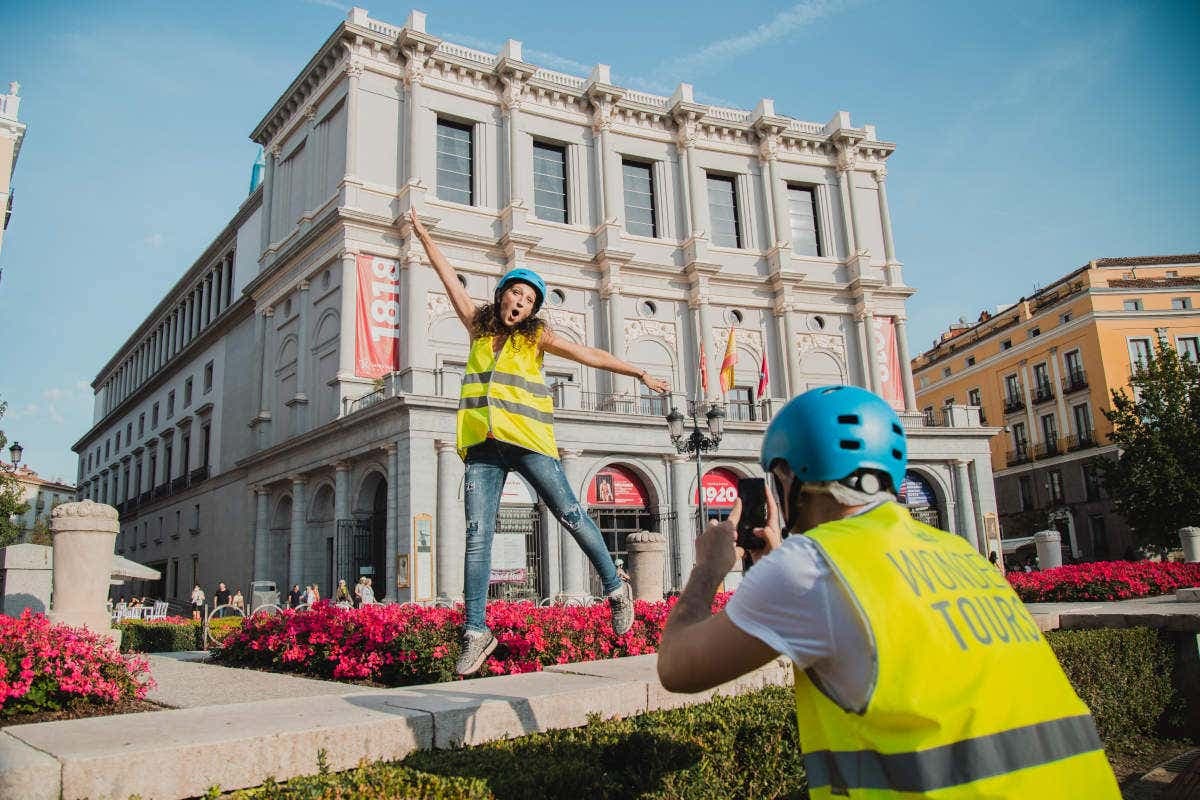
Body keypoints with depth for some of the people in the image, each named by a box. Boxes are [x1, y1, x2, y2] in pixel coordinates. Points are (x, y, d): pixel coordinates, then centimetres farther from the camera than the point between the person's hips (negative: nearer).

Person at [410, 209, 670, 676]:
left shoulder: (535, 336, 9)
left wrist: (640, 374, 8)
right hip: (482, 446, 2)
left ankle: (615, 587, 17)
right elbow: (450, 277, 23)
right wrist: (423, 235, 29)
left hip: (526, 439, -2)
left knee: (570, 514, 0)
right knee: (477, 536, -4)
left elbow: (589, 355, 9)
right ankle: (476, 632, 0)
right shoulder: (478, 325, 16)